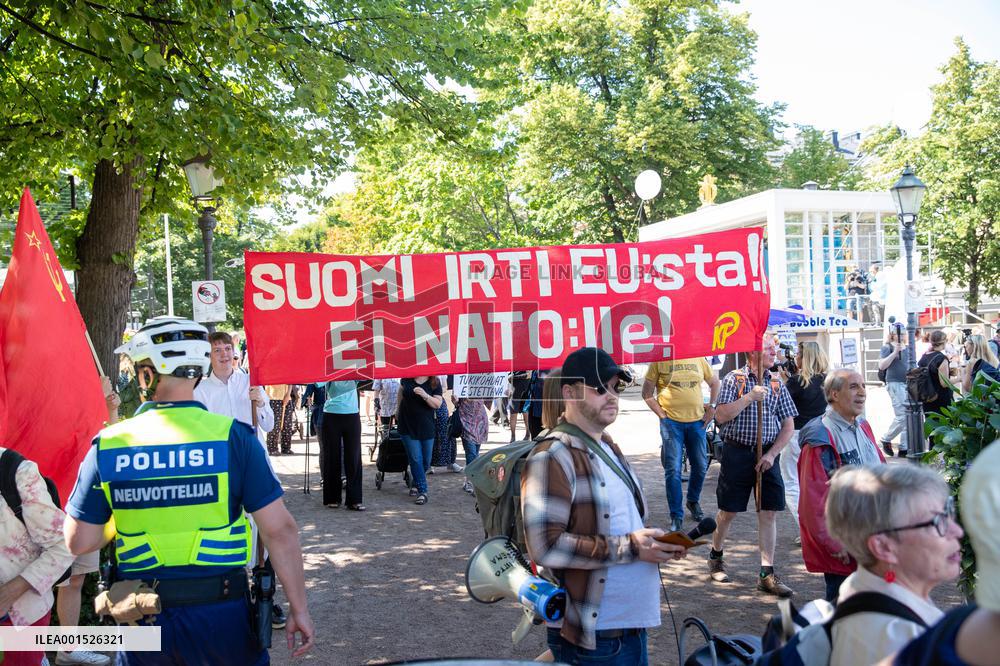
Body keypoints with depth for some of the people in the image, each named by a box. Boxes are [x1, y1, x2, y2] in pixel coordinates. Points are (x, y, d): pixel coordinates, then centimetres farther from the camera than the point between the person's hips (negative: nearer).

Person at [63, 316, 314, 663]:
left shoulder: (107, 445, -7)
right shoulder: (232, 436, -12)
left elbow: (78, 541, -2)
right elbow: (280, 529, -13)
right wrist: (299, 608, -5)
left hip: (142, 621, 1)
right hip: (222, 617, -1)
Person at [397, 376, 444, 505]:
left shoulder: (435, 382, -6)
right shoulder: (408, 377, -2)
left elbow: (438, 404, -11)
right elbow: (401, 390, 18)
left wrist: (425, 395, -29)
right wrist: (399, 410, 24)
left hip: (426, 426, 1)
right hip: (407, 426, -1)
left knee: (426, 460, 8)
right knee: (415, 458, -7)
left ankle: (416, 484, 33)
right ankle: (422, 491, -4)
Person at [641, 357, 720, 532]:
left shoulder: (698, 359, 5)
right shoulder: (659, 361, -4)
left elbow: (714, 382, 18)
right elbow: (647, 394, -1)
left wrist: (711, 407, 8)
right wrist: (662, 415, -8)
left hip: (697, 420, 4)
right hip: (671, 422, -3)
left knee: (701, 466, 12)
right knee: (673, 470, -4)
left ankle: (693, 501, 37)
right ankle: (676, 516, 6)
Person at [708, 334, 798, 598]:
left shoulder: (777, 384, 7)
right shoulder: (734, 379, -3)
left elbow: (788, 426, 7)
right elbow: (721, 417, -12)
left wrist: (771, 455, -4)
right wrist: (749, 398, -18)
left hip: (767, 455, 3)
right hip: (737, 454, -3)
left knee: (768, 513, 0)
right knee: (728, 511, 6)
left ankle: (767, 574, 5)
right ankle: (715, 558, 28)